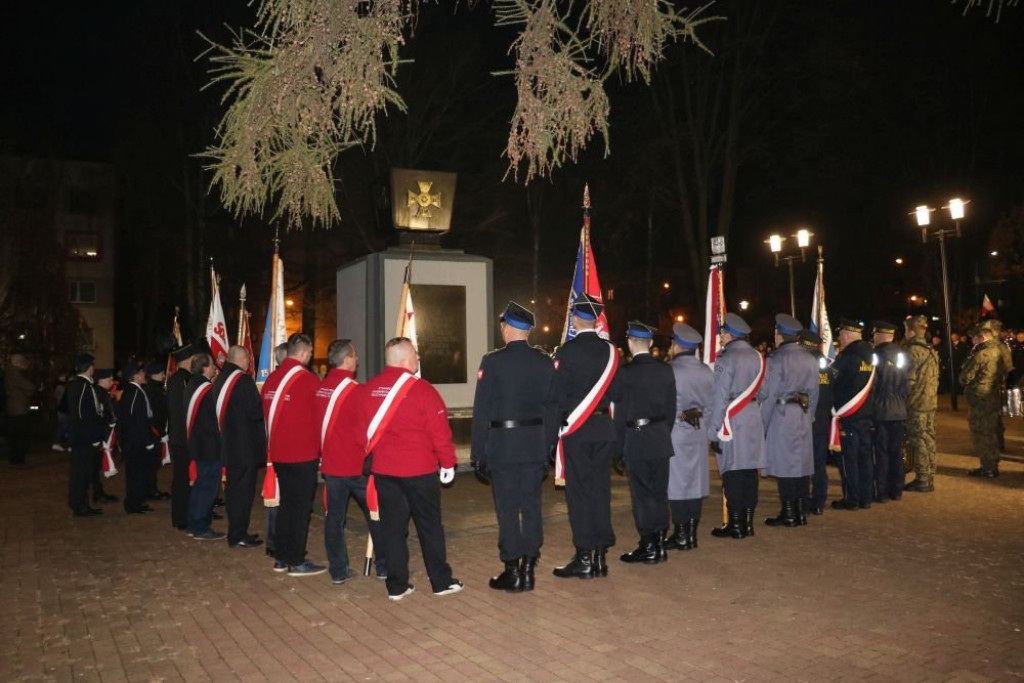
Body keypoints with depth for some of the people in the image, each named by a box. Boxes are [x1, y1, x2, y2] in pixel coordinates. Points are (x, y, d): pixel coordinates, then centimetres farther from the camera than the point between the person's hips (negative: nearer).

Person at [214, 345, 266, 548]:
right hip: (245, 446, -9)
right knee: (244, 489, -2)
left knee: (233, 488, 15)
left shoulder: (221, 379, 9)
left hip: (228, 444, 9)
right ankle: (238, 535, 3)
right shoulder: (244, 380, -18)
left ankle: (236, 531, 24)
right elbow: (255, 411, -20)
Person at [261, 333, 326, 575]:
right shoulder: (309, 380, -15)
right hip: (304, 455, -7)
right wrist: (321, 448, 8)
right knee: (301, 507, 2)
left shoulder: (271, 379, 4)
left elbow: (267, 414, 11)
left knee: (285, 504, 16)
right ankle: (297, 562, 8)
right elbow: (319, 417, -7)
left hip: (278, 453, 7)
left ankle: (281, 558, 23)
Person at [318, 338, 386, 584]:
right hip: (356, 465, -6)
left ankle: (338, 570, 14)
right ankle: (384, 566, 15)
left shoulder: (321, 389, 3)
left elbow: (319, 425, 11)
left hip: (330, 464, 6)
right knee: (376, 515, 8)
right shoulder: (354, 390, -16)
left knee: (334, 517, 9)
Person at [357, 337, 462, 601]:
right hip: (419, 470, -4)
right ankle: (441, 582, 17)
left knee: (393, 527, 11)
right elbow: (439, 431, -13)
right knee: (429, 526, 8)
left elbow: (362, 431, 8)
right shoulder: (422, 389, -14)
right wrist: (448, 462, -1)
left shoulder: (367, 390, 1)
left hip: (383, 470, 4)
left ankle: (396, 586, 16)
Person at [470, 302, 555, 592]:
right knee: (531, 506, 11)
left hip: (502, 445, -4)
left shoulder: (493, 361, -10)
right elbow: (551, 408, 6)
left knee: (507, 509, 3)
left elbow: (482, 410, -9)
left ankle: (512, 572, 9)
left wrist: (477, 452, -4)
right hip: (535, 445, 4)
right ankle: (528, 569, 18)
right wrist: (546, 447, 13)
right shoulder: (545, 362, 3)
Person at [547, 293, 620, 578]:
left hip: (575, 429, -4)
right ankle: (601, 555, 14)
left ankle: (584, 557, 4)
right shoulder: (610, 351, 3)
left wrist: (555, 424, 5)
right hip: (604, 429, 4)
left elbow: (556, 394, -9)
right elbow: (616, 393, 8)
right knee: (601, 488, 9)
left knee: (579, 490, 1)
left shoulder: (567, 351, -10)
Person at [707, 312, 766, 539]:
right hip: (754, 422, 6)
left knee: (733, 473, -1)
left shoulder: (726, 359, -10)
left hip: (731, 424, -6)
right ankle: (747, 522, 17)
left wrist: (713, 432, -8)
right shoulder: (758, 357, 8)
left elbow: (719, 398, -12)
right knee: (749, 472, 10)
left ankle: (735, 525, 4)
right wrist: (762, 422, 15)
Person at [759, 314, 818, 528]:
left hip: (782, 416, -6)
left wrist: (763, 423, -4)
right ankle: (800, 512, 16)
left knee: (784, 465, -2)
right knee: (801, 463, 10)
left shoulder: (775, 359, -10)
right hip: (803, 417, 6)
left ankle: (788, 514, 2)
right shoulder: (809, 360, 9)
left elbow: (768, 394, -10)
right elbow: (814, 393, 13)